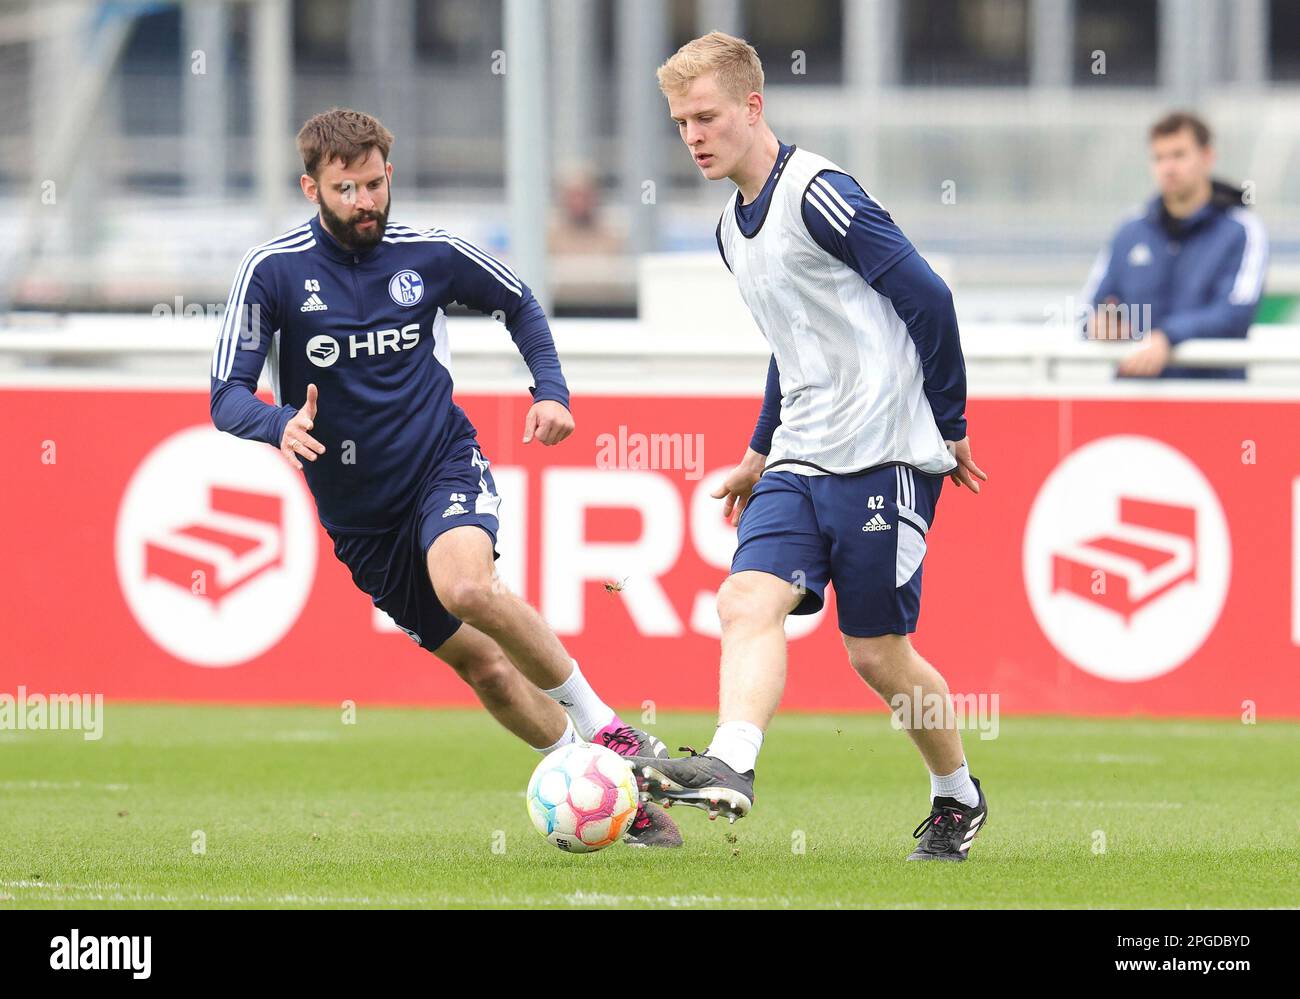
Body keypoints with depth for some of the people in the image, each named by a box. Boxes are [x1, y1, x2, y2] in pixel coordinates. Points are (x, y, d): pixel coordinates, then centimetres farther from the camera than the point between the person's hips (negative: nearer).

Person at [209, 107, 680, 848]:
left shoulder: (431, 254, -5)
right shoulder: (274, 272, -10)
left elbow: (519, 303, 16)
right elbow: (227, 397, -12)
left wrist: (553, 390, 1)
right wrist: (280, 425, -34)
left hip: (446, 462, -1)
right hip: (357, 509, 1)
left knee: (464, 584, -33)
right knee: (478, 662, 2)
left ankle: (603, 726, -19)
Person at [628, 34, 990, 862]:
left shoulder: (817, 193, -13)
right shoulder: (735, 229, 16)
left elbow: (927, 297, -13)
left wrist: (950, 427, -7)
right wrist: (762, 453, 29)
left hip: (884, 453, -8)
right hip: (801, 460, 8)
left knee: (878, 651, -1)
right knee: (749, 598, -15)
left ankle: (959, 796, 19)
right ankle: (730, 767, -31)